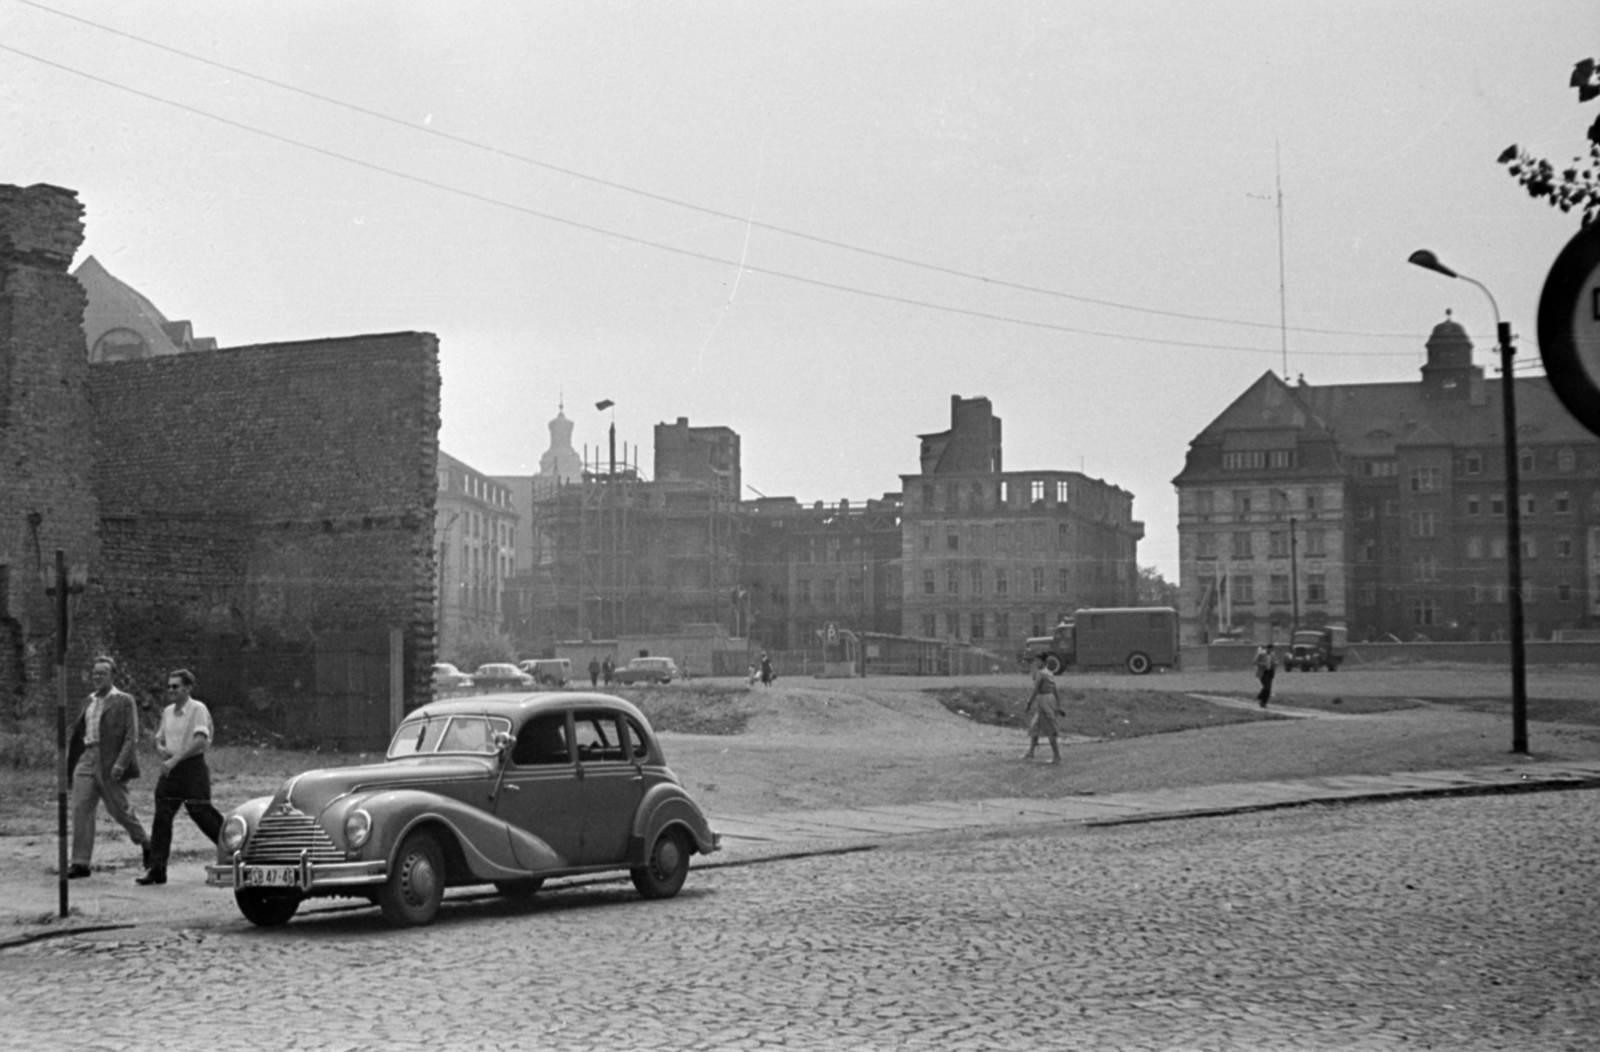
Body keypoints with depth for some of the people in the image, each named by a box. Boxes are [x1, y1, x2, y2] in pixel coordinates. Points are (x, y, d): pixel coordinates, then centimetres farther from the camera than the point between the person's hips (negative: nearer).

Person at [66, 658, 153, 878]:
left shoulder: (124, 701, -2)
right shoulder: (90, 701, 16)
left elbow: (131, 736, -8)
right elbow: (80, 732, 18)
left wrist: (121, 763, -19)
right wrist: (71, 763, 12)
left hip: (111, 763, -5)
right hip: (87, 760, 5)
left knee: (120, 810, 1)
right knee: (80, 809, -5)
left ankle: (146, 844, 25)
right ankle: (80, 862, -4)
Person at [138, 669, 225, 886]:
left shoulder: (198, 709, -8)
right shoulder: (167, 712, 14)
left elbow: (201, 741, -19)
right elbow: (159, 738, 25)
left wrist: (175, 759, -21)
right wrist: (161, 748, 0)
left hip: (192, 768, -7)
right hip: (170, 769, 7)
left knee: (202, 815, -4)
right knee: (162, 817, -1)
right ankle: (156, 869, 1)